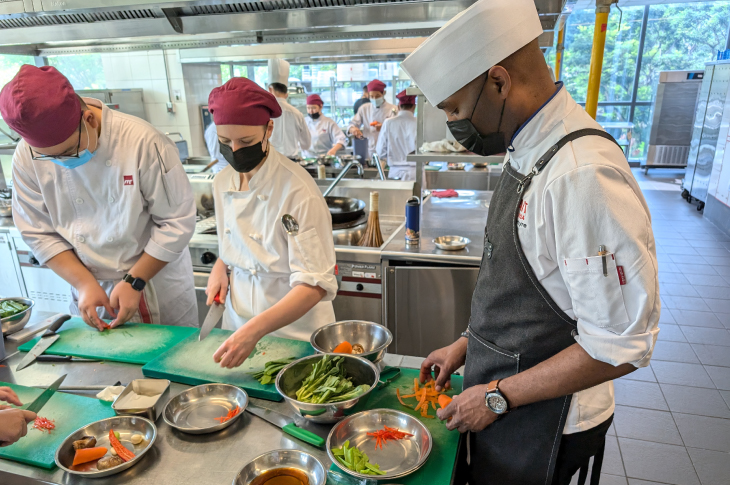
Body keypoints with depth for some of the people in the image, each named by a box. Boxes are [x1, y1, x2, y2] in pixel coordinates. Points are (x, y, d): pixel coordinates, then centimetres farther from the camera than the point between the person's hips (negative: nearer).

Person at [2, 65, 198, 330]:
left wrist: (135, 282, -17)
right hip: (92, 288, 3)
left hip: (158, 286, -3)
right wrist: (85, 284, -11)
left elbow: (177, 221, -19)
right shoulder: (27, 157, -10)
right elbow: (39, 233, -1)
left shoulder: (143, 142, -24)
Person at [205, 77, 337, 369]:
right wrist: (220, 267, -3)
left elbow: (315, 285, -26)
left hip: (293, 328, -5)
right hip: (239, 320, 6)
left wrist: (256, 329, -37)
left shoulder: (298, 191, -23)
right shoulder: (223, 183, -1)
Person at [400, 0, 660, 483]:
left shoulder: (584, 175, -29)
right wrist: (468, 344, 9)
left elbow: (622, 344, -26)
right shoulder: (528, 153, 1)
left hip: (542, 423, -8)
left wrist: (497, 396, -18)